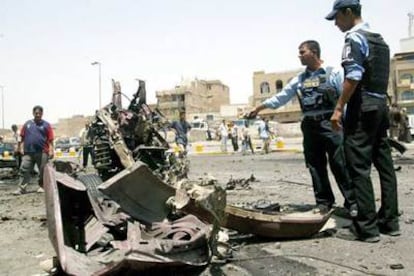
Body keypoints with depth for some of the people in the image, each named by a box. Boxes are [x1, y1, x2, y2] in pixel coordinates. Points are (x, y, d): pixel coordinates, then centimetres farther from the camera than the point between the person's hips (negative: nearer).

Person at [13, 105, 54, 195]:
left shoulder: (46, 125, 5)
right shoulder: (27, 124, 13)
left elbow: (50, 139, 0)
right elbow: (22, 137, 14)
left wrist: (51, 150, -7)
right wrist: (20, 148, 8)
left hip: (42, 152, -2)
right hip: (28, 152, 2)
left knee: (43, 171, 3)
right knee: (24, 170, -2)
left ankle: (42, 186, 17)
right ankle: (21, 188, 0)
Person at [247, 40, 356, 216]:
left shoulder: (333, 73, 1)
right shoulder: (299, 79, 14)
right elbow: (281, 97, 14)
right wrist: (259, 107, 11)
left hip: (330, 124, -5)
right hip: (309, 126, 5)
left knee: (340, 164, -3)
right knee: (316, 166, 7)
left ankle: (352, 202, 6)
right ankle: (324, 201, 18)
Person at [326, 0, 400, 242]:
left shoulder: (354, 37, -7)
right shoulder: (379, 39, 20)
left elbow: (353, 77, -19)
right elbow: (380, 77, 20)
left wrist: (339, 108, -17)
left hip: (362, 107, -9)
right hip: (381, 105, 9)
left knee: (359, 168, -7)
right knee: (385, 165, 9)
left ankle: (366, 227, -5)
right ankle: (390, 221, 15)